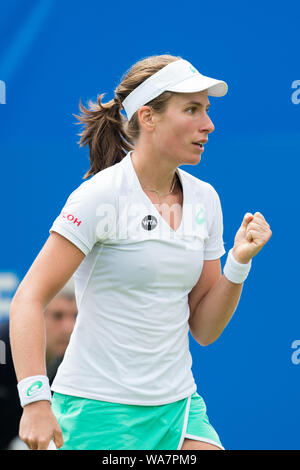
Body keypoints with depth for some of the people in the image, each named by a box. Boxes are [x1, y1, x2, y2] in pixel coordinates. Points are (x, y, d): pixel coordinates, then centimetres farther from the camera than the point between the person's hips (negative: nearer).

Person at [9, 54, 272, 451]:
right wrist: (35, 400, -25)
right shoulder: (101, 195, -11)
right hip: (99, 410, -6)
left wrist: (239, 262, -5)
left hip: (178, 405, 6)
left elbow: (203, 329, 10)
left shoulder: (204, 199, 7)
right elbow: (29, 299, -15)